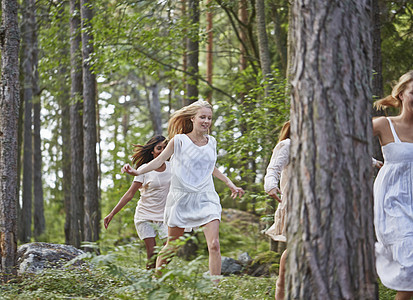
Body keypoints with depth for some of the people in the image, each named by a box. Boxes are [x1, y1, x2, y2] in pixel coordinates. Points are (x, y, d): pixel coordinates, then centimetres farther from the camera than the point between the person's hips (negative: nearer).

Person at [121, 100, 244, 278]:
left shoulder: (211, 142, 9)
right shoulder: (179, 140, -5)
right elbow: (159, 161, -2)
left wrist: (229, 184, 30)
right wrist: (137, 172, -15)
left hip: (206, 198, 3)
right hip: (182, 197, -3)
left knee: (214, 245, -14)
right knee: (171, 247, 7)